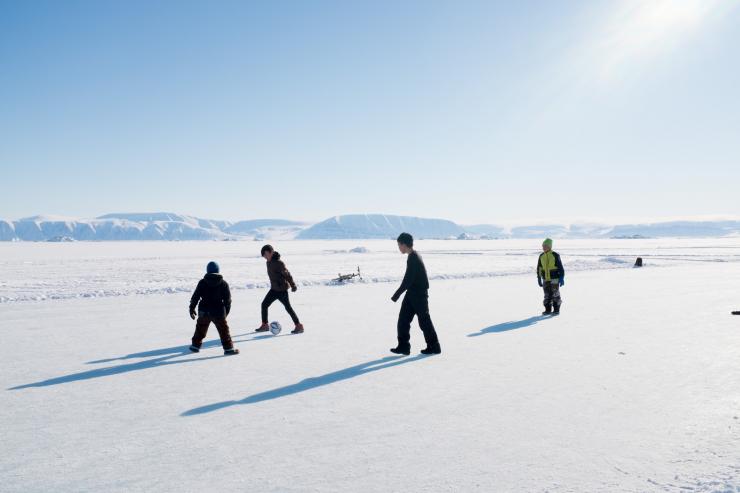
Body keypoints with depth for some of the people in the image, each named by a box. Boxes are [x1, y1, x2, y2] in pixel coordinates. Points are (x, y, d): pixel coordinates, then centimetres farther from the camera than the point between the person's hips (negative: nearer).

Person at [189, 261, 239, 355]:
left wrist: (192, 309, 8)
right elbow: (228, 300, 1)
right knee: (223, 330, 4)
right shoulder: (223, 284, -2)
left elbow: (195, 296, -1)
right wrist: (226, 312, 13)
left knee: (200, 329, 20)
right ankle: (228, 348, 2)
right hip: (218, 312, -1)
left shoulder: (202, 282, -1)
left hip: (204, 311, 2)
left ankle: (196, 345, 29)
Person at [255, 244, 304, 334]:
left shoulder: (279, 263, -18)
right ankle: (264, 325, 20)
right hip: (274, 289, 9)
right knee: (264, 305, 8)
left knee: (288, 308, -5)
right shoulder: (269, 262, 8)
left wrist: (293, 286, -15)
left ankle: (299, 326, 2)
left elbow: (287, 275, -17)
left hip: (282, 289, -9)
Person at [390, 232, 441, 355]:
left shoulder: (413, 259, -20)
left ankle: (434, 346, 15)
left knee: (424, 321, 2)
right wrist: (398, 294, 21)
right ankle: (403, 346, 12)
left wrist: (397, 294, -18)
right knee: (403, 319, 8)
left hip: (419, 295, -10)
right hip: (412, 294, 10)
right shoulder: (413, 257, 10)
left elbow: (408, 280, -23)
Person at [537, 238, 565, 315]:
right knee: (547, 295, 8)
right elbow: (539, 268, 14)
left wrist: (561, 278, -11)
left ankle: (556, 310, 10)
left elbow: (560, 268, -7)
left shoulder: (555, 255, -8)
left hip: (554, 279, -5)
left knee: (555, 295, 1)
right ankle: (548, 310, 16)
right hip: (545, 279, 5)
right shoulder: (541, 256, 7)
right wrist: (539, 279, 12)